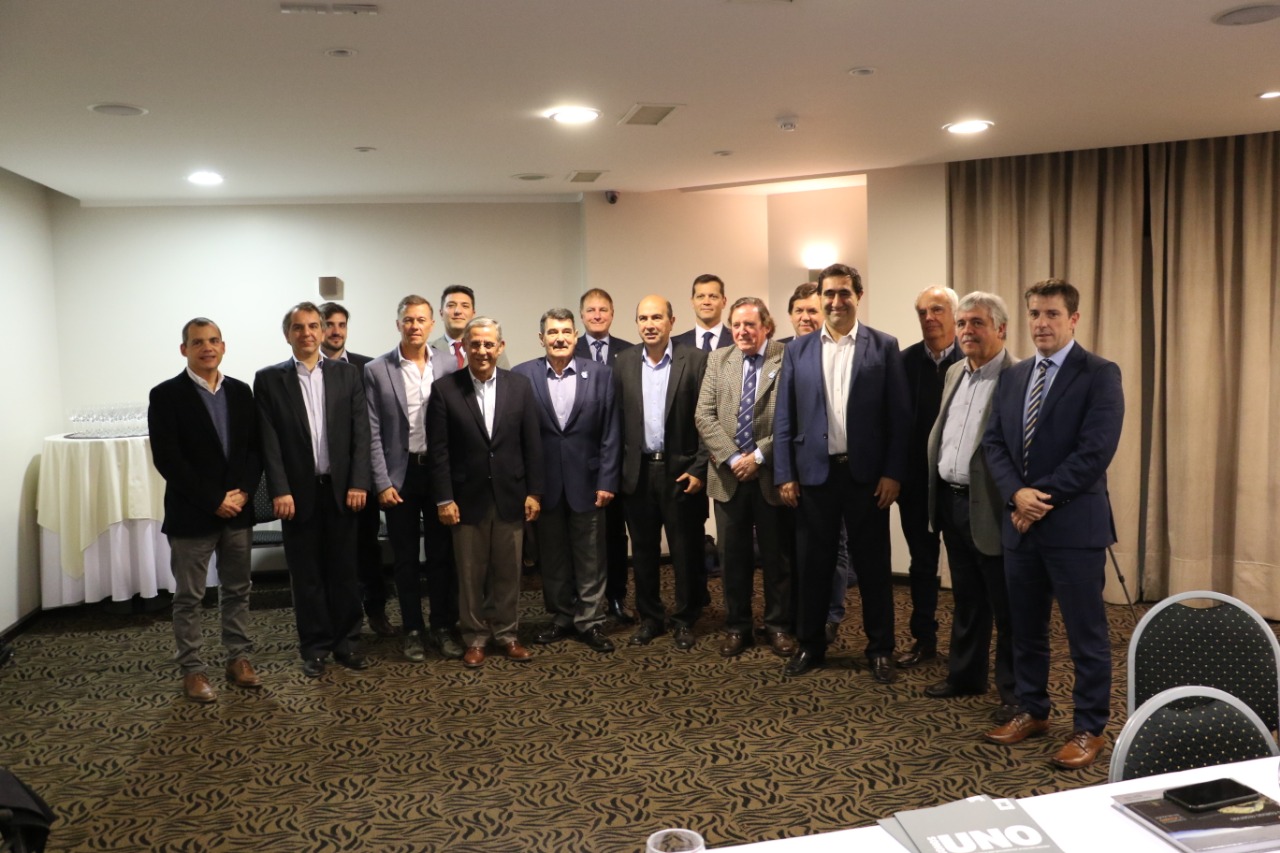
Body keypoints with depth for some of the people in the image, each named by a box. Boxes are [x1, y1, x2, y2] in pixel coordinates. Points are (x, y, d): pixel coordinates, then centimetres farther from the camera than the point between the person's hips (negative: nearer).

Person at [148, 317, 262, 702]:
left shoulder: (240, 392, 7)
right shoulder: (166, 395, -7)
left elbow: (255, 448, 6)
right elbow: (167, 459, -13)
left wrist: (242, 493, -9)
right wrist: (213, 500, -15)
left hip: (238, 510, 4)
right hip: (191, 514, -4)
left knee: (237, 590, 13)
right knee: (188, 598, 6)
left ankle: (238, 658, 25)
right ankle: (192, 670, 17)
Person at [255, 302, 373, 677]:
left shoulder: (347, 374, 6)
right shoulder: (269, 379, 2)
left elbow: (360, 432, 2)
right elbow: (269, 441, -3)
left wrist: (358, 483, -6)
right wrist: (280, 491, -11)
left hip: (341, 488, 1)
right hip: (297, 492, -1)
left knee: (344, 569, 8)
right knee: (306, 573, 7)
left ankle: (347, 642, 21)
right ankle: (314, 647, 19)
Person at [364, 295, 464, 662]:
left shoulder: (449, 366, 2)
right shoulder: (376, 370, -1)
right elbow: (373, 433, -2)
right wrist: (382, 482, -7)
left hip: (440, 470, 1)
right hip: (399, 474, -1)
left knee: (442, 554, 8)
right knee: (406, 558, 9)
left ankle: (443, 627, 21)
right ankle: (413, 630, 22)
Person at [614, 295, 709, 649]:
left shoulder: (695, 360, -5)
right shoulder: (624, 362, 5)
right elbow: (617, 421, 6)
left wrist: (699, 469, -10)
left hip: (680, 470, -3)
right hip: (638, 472, 3)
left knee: (685, 551, 6)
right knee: (643, 551, 12)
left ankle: (684, 620, 22)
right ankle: (650, 617, 26)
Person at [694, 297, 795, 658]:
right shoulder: (718, 360, 7)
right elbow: (704, 416, 0)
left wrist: (759, 455, -14)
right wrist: (732, 458, -10)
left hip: (772, 474, -3)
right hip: (729, 475, 3)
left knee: (778, 556, 9)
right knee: (733, 556, 11)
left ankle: (778, 626, 24)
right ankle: (736, 626, 24)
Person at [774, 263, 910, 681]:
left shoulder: (884, 346, 1)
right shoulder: (798, 349, 6)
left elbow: (899, 415, -2)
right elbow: (784, 417, 4)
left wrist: (893, 472, -8)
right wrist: (784, 474, -1)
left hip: (866, 473, -1)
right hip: (815, 472, 2)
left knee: (873, 564, 8)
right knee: (813, 563, 10)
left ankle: (880, 649, 22)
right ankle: (810, 645, 25)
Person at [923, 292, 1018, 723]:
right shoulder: (954, 373, 11)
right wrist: (935, 491, 14)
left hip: (990, 507, -7)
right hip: (951, 501, 8)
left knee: (1007, 606, 7)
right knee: (966, 599, 21)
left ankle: (1014, 692, 21)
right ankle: (965, 674, 35)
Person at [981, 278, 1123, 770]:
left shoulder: (1099, 374, -6)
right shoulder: (1012, 377, 12)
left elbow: (1095, 451, -16)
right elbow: (994, 443, 7)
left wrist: (1041, 498, -15)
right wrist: (1016, 494, -10)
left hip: (1075, 524, -6)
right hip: (1020, 523, 6)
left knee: (1086, 632, 4)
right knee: (1025, 627, 15)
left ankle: (1089, 729, 17)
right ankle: (1032, 711, 30)